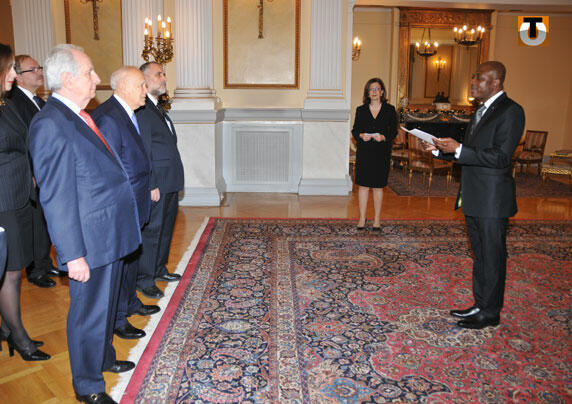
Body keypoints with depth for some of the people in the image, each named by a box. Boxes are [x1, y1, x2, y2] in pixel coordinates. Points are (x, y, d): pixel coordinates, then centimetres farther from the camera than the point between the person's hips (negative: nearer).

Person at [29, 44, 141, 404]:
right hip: (90, 242, -9)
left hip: (111, 235, 9)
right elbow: (56, 197, -21)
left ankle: (104, 357, 46)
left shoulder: (80, 116, 10)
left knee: (107, 305, 25)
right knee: (89, 313, 8)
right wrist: (73, 254, -21)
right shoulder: (50, 124, -20)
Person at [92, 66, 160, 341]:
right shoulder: (108, 118, -21)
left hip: (133, 206, 10)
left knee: (132, 255, 23)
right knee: (119, 261, 3)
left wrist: (148, 188, 17)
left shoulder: (127, 114, 10)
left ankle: (130, 303, 41)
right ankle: (117, 319, 19)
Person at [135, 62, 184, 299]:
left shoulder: (158, 109, 17)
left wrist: (175, 181, 17)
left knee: (166, 228, 18)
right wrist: (151, 185, -20)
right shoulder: (140, 110, -15)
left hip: (170, 184, 10)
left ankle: (159, 269, 33)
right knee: (151, 231, 0)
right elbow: (142, 152, -19)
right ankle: (144, 280, 12)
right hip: (156, 185, -10)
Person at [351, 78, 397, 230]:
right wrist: (361, 135, -13)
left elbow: (394, 131, 3)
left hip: (381, 153, -1)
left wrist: (383, 137, -16)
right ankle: (362, 218, 11)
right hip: (364, 152, 1)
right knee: (363, 185, 1)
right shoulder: (361, 110, 8)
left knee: (378, 186, 3)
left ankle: (377, 219, 13)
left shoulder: (389, 110, 5)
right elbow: (355, 130, 8)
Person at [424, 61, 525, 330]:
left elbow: (500, 157, -21)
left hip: (492, 201, -9)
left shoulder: (510, 111, -14)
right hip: (474, 199, 9)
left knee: (492, 258, 3)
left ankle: (490, 313, 16)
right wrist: (441, 150, 4)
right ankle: (480, 305, 30)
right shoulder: (482, 111, 15)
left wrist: (458, 149, -24)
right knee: (480, 255, 17)